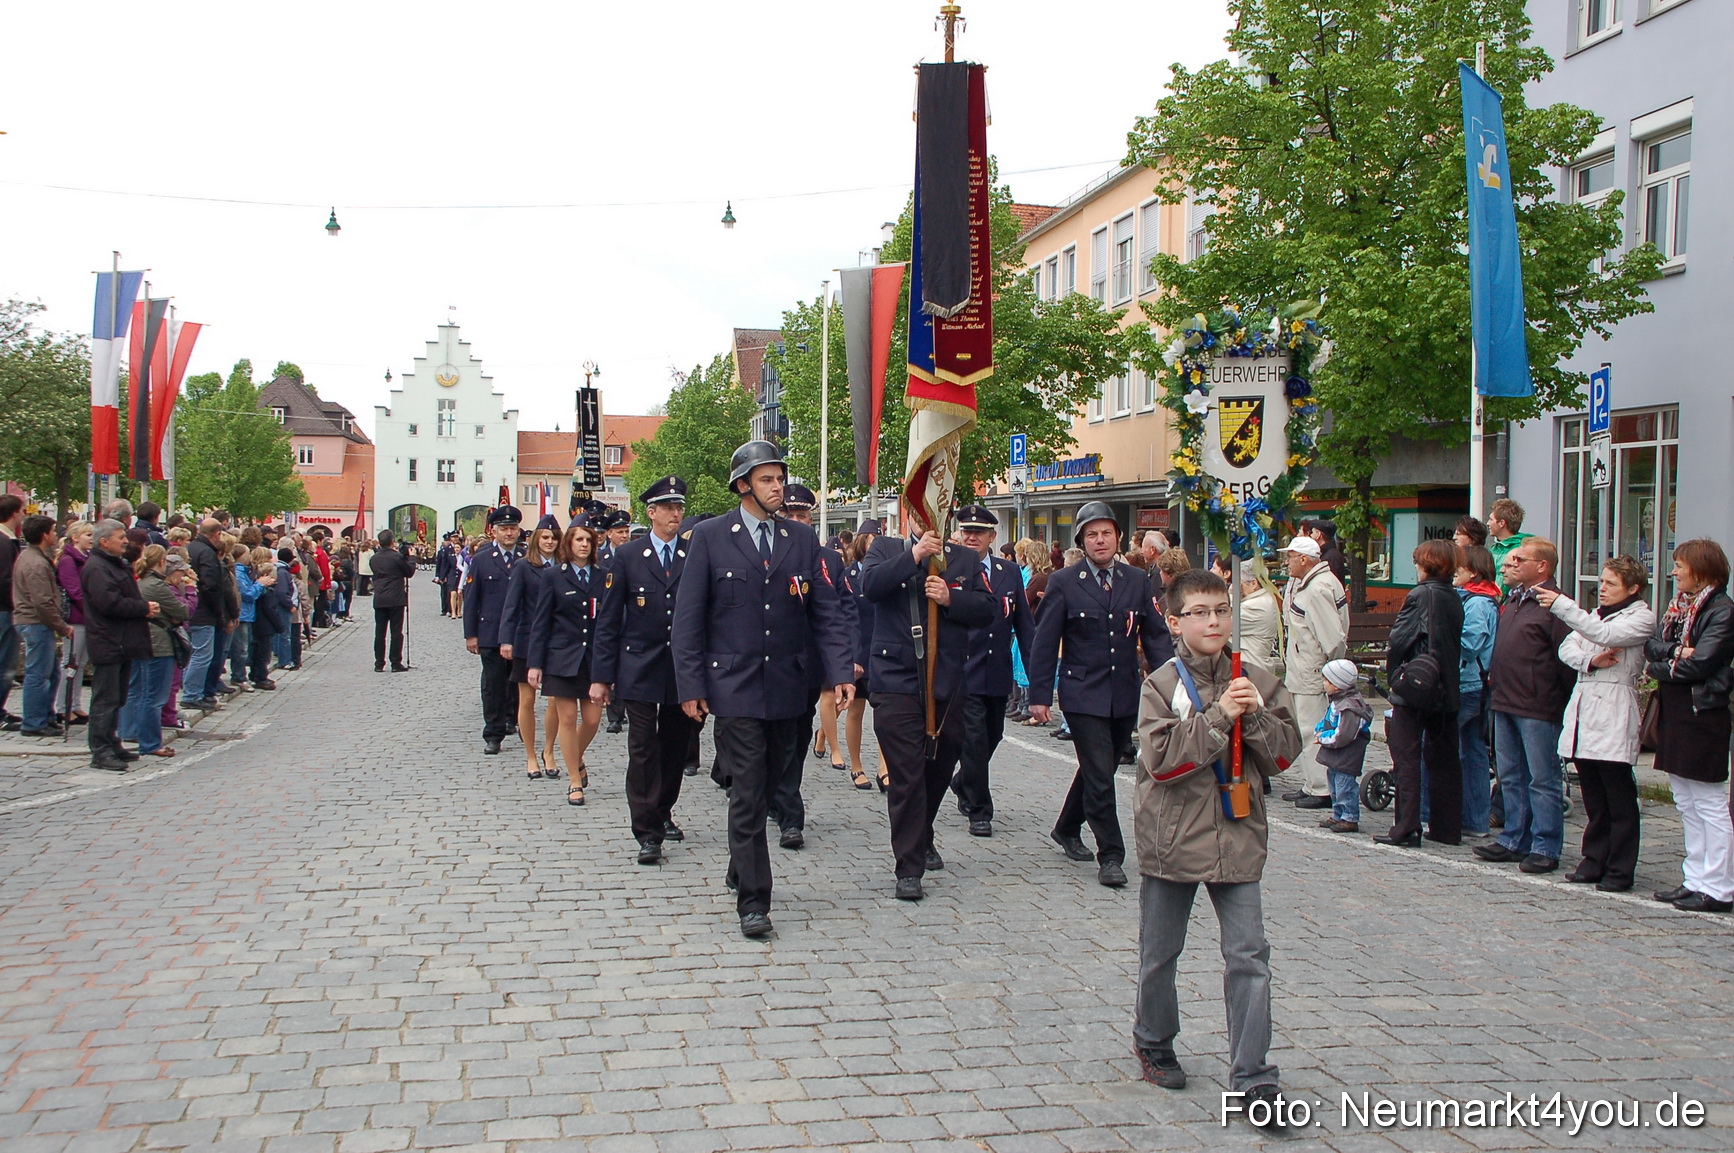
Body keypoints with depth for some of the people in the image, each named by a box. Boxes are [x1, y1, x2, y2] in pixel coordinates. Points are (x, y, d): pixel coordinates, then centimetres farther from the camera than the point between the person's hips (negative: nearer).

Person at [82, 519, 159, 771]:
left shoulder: (117, 564, 18)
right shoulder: (96, 568, -15)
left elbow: (126, 598, 26)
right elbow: (110, 603, -25)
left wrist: (144, 607, 5)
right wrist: (144, 608, -15)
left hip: (122, 643, 10)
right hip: (107, 644, -10)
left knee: (117, 699, 16)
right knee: (105, 699, -7)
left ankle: (112, 744, 24)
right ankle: (101, 752, -3)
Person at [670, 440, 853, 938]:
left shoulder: (802, 539, 8)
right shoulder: (710, 537, -1)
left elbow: (826, 611, 5)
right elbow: (688, 617, -1)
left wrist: (841, 672, -6)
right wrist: (690, 686, -7)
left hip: (787, 688, 3)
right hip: (735, 686, -3)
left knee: (766, 788, 13)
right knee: (748, 794, -5)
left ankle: (741, 869, 33)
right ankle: (753, 900, 1)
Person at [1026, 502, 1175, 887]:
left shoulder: (1137, 581, 6)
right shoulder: (1064, 583, -4)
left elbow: (1156, 635, 8)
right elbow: (1045, 642, -3)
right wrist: (1039, 695, -7)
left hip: (1125, 696, 4)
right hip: (1083, 695, -4)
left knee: (1098, 770, 17)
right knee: (1100, 776, -9)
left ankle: (1067, 829, 39)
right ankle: (1110, 856, 1)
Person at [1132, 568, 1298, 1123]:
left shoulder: (1256, 682, 3)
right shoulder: (1161, 685, -6)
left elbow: (1284, 753, 2)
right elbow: (1160, 759, -17)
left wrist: (1256, 717, -15)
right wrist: (1218, 717, -21)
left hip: (1237, 837, 2)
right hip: (1172, 838, -2)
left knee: (1249, 955, -2)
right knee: (1160, 953, 13)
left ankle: (1252, 1077, 5)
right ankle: (1154, 1042, 36)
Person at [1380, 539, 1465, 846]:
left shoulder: (1421, 595, -12)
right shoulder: (1454, 598, 7)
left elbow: (1398, 639, -14)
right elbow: (1457, 644, 11)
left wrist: (1395, 676, -1)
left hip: (1414, 689, -7)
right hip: (1446, 691, 7)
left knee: (1407, 758, -2)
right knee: (1444, 760, 12)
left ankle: (1406, 828, -5)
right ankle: (1447, 828, 16)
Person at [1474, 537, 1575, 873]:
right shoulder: (1513, 599, 16)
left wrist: (1565, 702, -14)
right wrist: (1494, 674, 17)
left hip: (1538, 707, -9)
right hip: (1505, 703, 9)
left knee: (1542, 779, -1)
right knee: (1511, 776, 14)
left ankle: (1545, 848, 5)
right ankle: (1514, 840, 23)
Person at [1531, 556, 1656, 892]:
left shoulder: (1643, 617, -2)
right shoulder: (1596, 613, 20)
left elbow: (1605, 634, -20)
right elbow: (1567, 648, 8)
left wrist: (1561, 605, -22)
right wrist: (1590, 660, -12)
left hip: (1613, 718, -6)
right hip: (1583, 713, 6)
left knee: (1619, 800, -1)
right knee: (1593, 798, 11)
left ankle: (1619, 871, 4)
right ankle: (1594, 862, 17)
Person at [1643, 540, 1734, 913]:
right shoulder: (1678, 605, 14)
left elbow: (1701, 663, -18)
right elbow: (1651, 646, 5)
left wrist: (1659, 668, -4)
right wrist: (1676, 651, -14)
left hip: (1702, 713, -8)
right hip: (1673, 711, 8)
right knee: (1686, 804, 13)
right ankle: (1696, 879, 20)